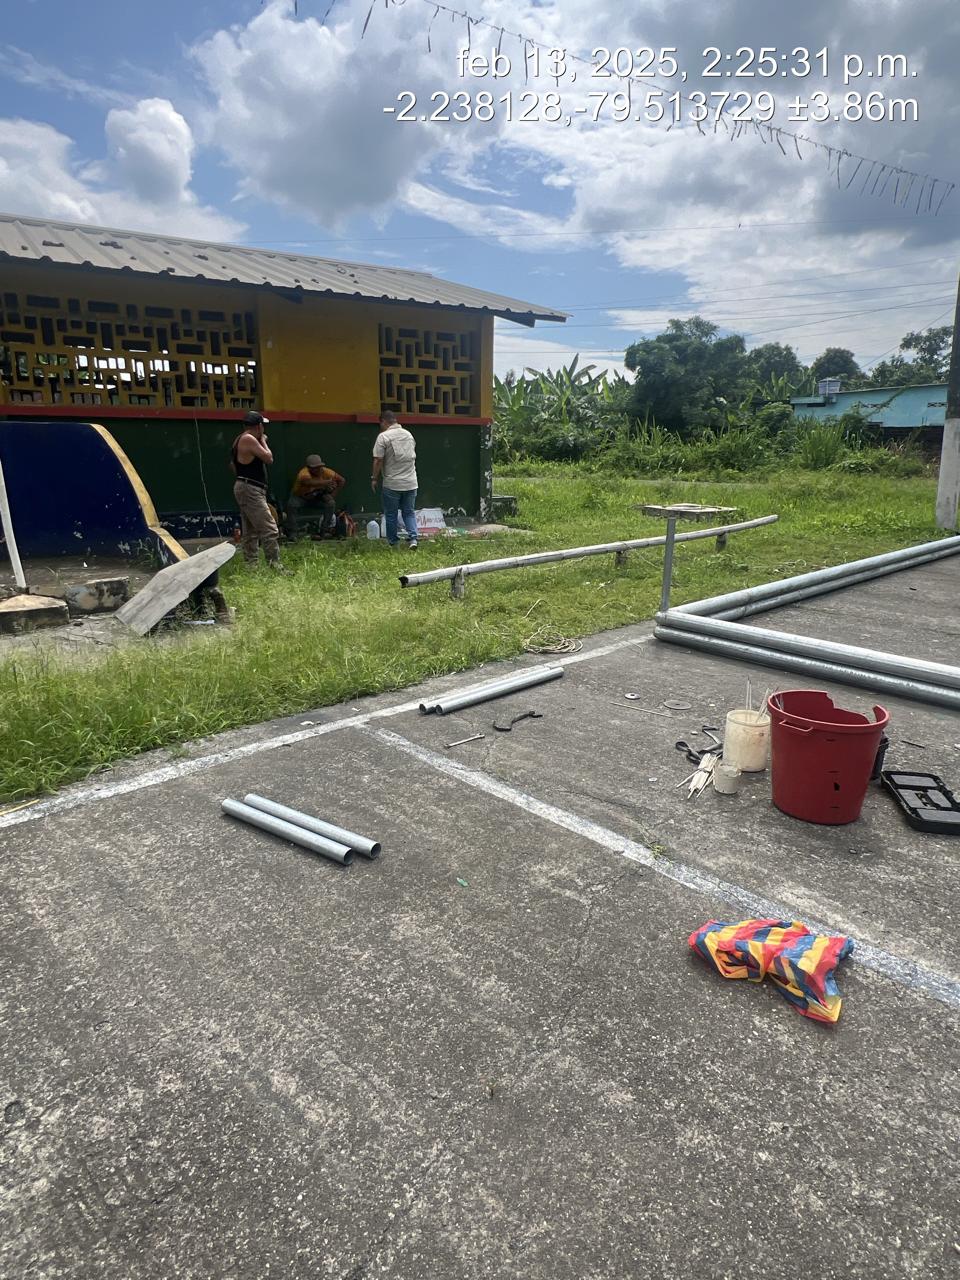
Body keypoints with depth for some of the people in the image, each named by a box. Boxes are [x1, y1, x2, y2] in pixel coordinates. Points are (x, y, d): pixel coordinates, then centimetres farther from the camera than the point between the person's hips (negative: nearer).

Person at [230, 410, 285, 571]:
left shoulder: (240, 439, 17)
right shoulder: (249, 439, -14)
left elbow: (232, 464, 24)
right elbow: (269, 458, -12)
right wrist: (263, 440, 2)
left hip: (245, 488, 11)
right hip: (250, 489, -11)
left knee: (250, 532, 11)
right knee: (269, 530, -15)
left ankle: (251, 566, 12)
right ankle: (275, 565, -17)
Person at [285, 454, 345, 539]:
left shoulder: (325, 471, -19)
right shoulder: (304, 473, -33)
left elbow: (342, 480, -10)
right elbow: (309, 482, -57)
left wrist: (333, 496, -17)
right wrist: (326, 482, -70)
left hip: (317, 498, 4)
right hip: (300, 498, -4)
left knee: (331, 503, -22)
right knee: (291, 505, -33)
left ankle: (325, 530, -9)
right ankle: (292, 532, -20)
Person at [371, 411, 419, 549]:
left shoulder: (383, 437, -10)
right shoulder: (409, 434, 10)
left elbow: (378, 460, -12)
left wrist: (374, 478, -2)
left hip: (392, 484, -5)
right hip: (411, 482, 5)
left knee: (391, 514, 8)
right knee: (409, 512, 12)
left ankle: (392, 543, 15)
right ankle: (413, 539, -4)